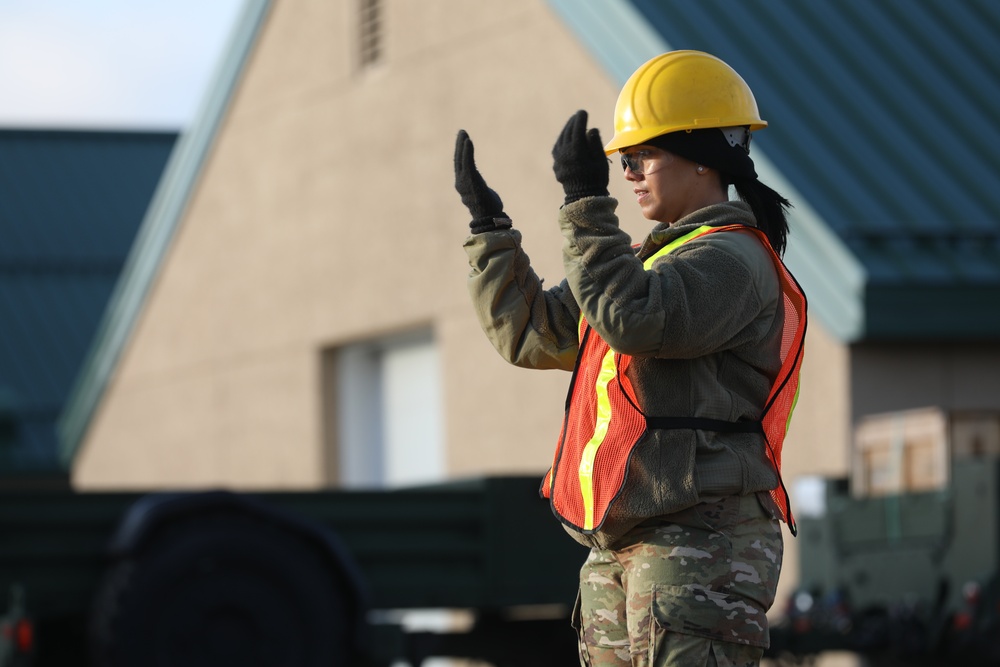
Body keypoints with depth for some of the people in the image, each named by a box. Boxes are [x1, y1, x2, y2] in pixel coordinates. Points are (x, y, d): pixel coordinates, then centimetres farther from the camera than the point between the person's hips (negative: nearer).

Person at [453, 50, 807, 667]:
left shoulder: (734, 262, -8)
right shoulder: (655, 260, 22)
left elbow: (632, 319, -26)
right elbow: (530, 332, 27)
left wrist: (587, 205, -22)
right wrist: (489, 225, 23)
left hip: (702, 547, -10)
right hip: (621, 552, 10)